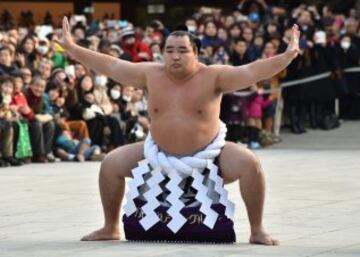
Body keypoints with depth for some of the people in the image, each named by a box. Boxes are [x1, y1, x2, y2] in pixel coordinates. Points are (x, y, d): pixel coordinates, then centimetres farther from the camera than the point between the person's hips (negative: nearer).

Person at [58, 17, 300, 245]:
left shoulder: (213, 76, -14)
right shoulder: (151, 74, -5)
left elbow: (251, 71, -24)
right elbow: (111, 66, -1)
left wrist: (287, 56, -37)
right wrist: (72, 48, -4)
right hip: (160, 155, 3)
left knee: (249, 163, -27)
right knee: (111, 163, -7)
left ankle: (257, 230, -12)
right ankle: (110, 228, 11)